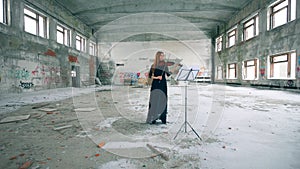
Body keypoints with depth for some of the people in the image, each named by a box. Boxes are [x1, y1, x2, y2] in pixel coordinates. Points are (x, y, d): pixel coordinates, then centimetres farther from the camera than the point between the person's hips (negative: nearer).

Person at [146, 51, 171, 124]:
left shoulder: (165, 65, 7)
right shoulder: (153, 66, 3)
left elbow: (168, 74, -2)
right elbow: (150, 75, 2)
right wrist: (156, 77, -13)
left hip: (163, 84, 2)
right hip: (155, 84, -1)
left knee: (163, 100, 1)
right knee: (154, 100, -2)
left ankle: (163, 118, 11)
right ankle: (152, 119, 6)